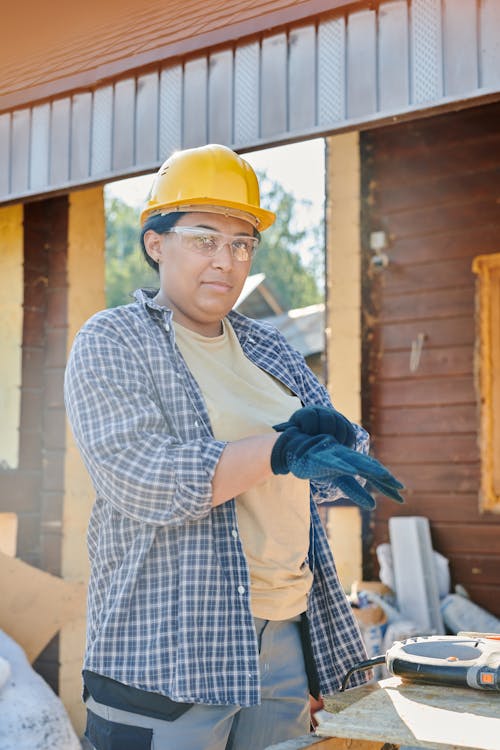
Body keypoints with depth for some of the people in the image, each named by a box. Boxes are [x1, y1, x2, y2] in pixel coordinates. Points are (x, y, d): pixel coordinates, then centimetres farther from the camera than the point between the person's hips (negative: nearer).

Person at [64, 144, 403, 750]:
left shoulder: (267, 348, 15)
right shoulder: (111, 342, -2)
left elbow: (345, 464, 10)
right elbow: (142, 482, -17)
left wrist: (327, 434, -13)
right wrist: (282, 449, -23)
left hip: (287, 638, 6)